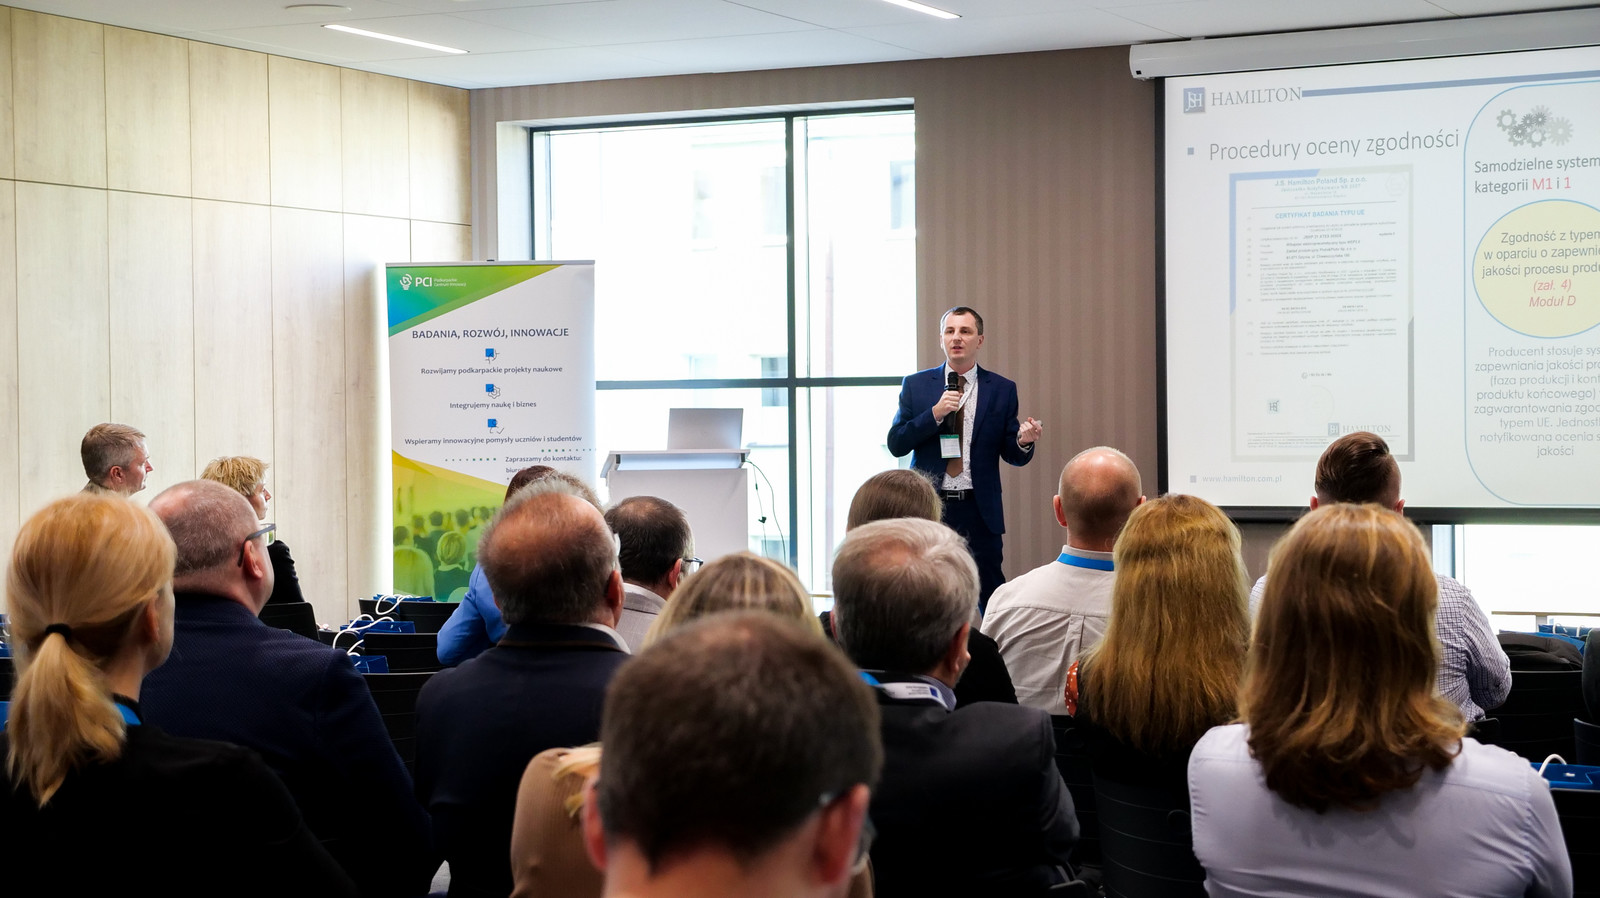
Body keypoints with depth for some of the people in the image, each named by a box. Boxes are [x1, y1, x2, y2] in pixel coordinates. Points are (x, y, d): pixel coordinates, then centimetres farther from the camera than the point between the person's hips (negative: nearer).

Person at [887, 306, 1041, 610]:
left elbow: (1011, 455, 7)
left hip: (979, 510, -1)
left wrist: (1023, 442, -17)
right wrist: (935, 413, -12)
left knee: (993, 600, -5)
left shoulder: (1002, 390, 6)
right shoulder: (916, 385, 7)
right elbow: (895, 444, 0)